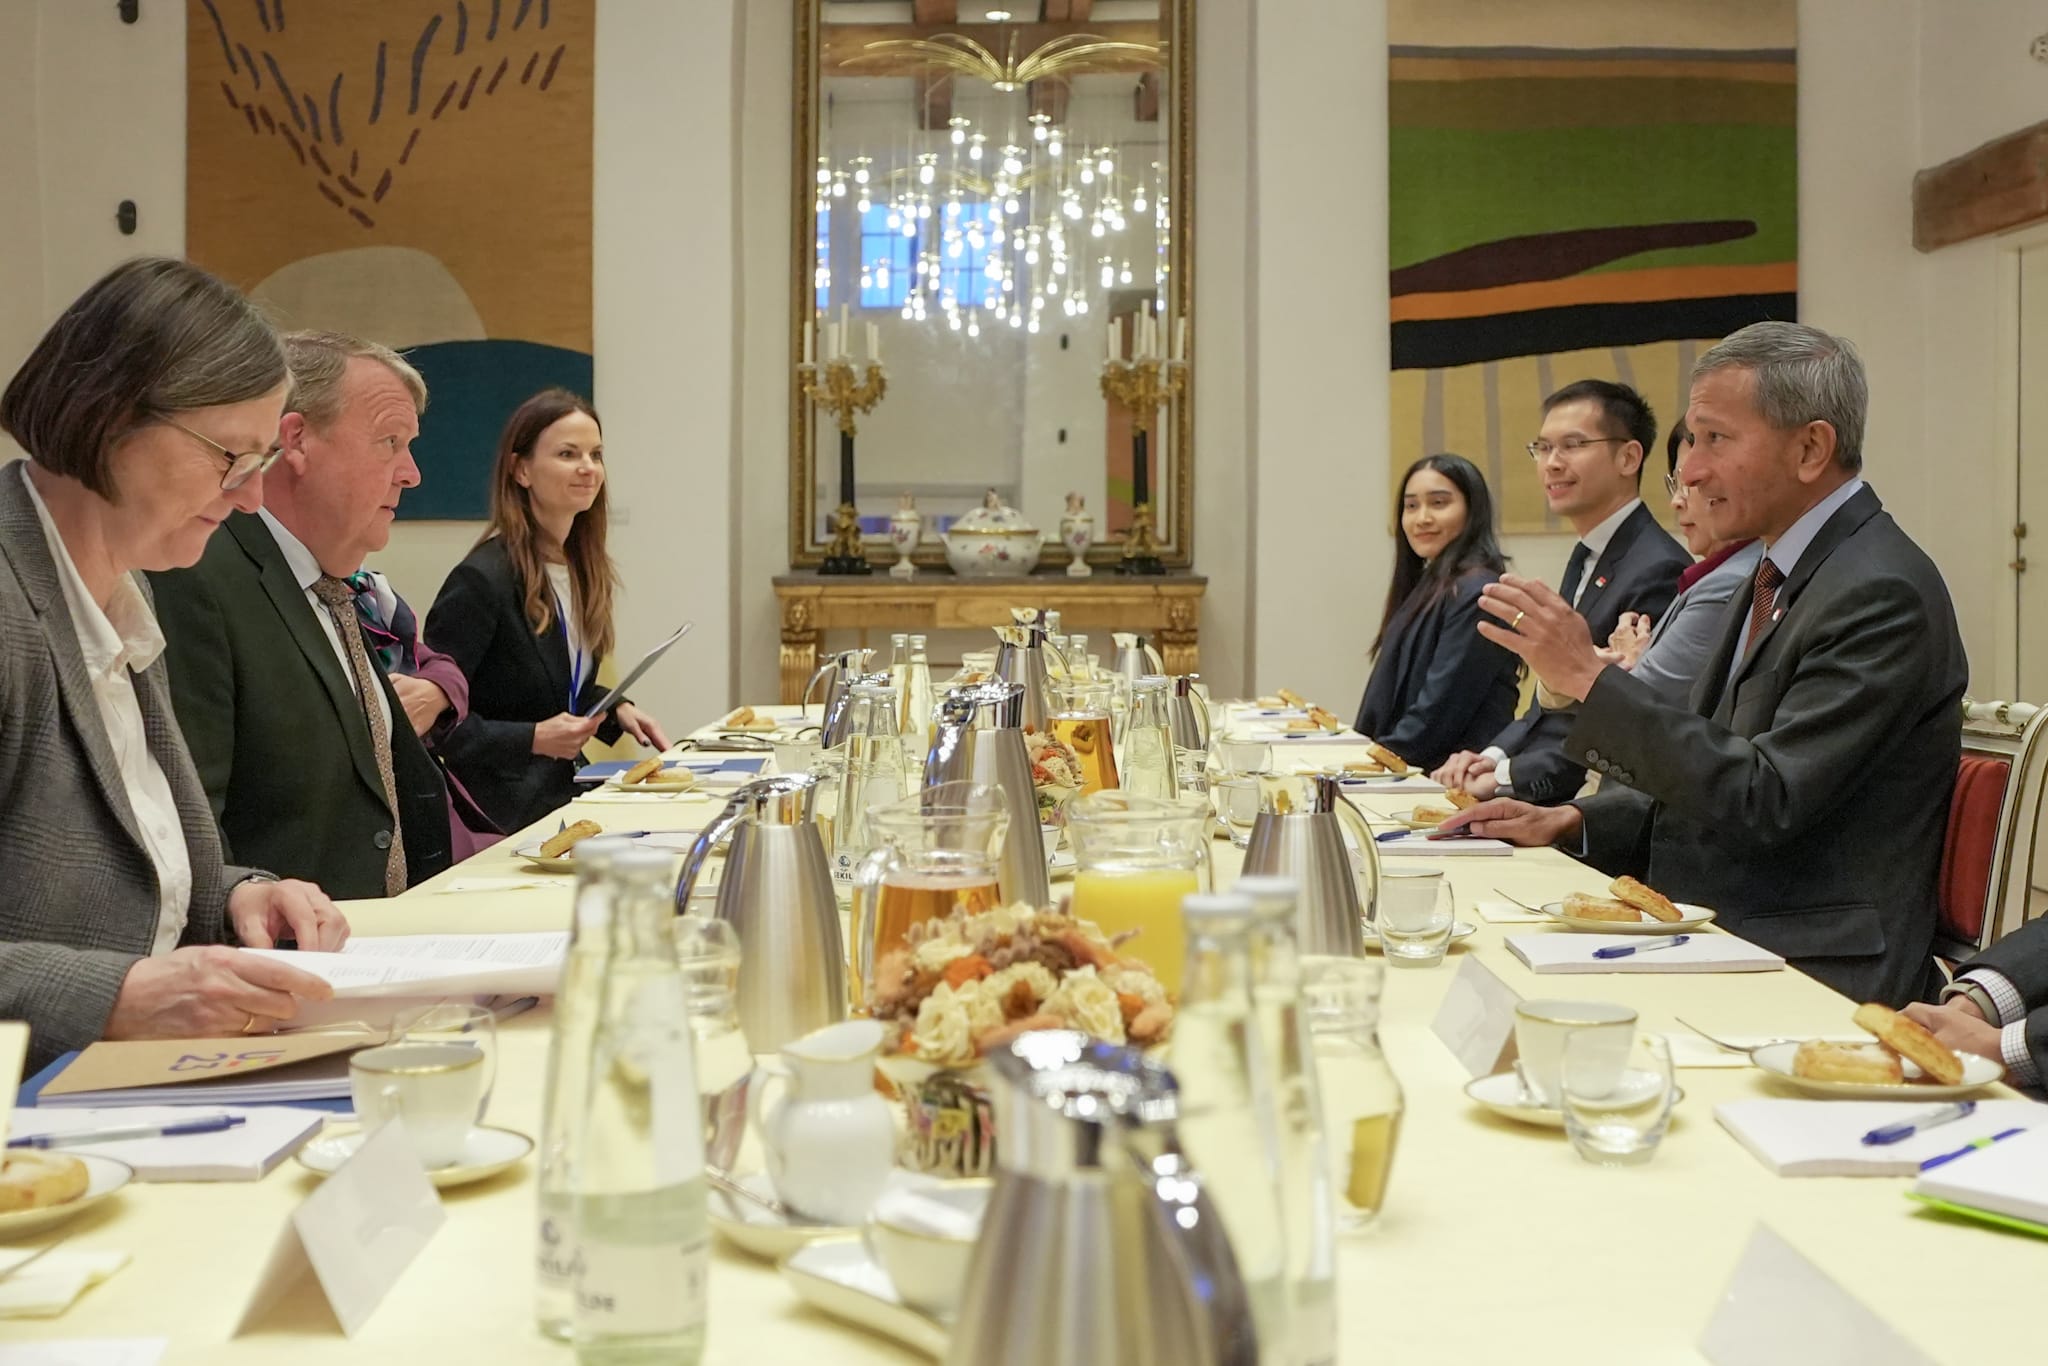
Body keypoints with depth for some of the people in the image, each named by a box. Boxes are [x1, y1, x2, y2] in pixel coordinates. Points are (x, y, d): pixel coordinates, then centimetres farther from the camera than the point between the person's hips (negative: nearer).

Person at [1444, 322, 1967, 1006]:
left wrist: (1591, 677, -21)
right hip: (1718, 947, 8)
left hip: (1812, 975, -8)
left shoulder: (1882, 594, -16)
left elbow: (1763, 801, -22)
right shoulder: (1782, 575, 14)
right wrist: (1569, 823, 4)